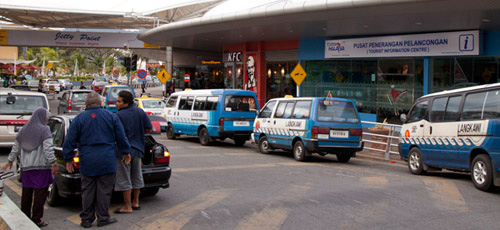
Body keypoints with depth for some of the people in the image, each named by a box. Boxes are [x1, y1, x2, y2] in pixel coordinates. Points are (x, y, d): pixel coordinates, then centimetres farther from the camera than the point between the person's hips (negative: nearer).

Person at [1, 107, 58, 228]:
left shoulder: (24, 130, 10)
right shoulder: (44, 130, -8)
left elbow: (16, 148, 16)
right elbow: (48, 149, -17)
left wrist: (10, 161, 26)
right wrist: (53, 164, -17)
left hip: (26, 167, 6)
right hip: (41, 167, -6)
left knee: (26, 194, 14)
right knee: (40, 194, -1)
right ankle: (36, 220, 1)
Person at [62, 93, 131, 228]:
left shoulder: (79, 119, 1)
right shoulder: (111, 117, 2)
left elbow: (70, 141, 1)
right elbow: (121, 137, 5)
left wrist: (69, 159, 10)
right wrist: (125, 152, 17)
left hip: (87, 161, 1)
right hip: (106, 161, -1)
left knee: (87, 191, 8)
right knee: (104, 190, 5)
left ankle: (86, 219, 14)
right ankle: (103, 218, 11)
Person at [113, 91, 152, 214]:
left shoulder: (119, 115, -16)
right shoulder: (140, 112, 4)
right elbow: (148, 128, 7)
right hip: (137, 149, 7)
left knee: (124, 179, 1)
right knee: (136, 177, 18)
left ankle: (128, 207, 5)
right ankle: (135, 202, 29)